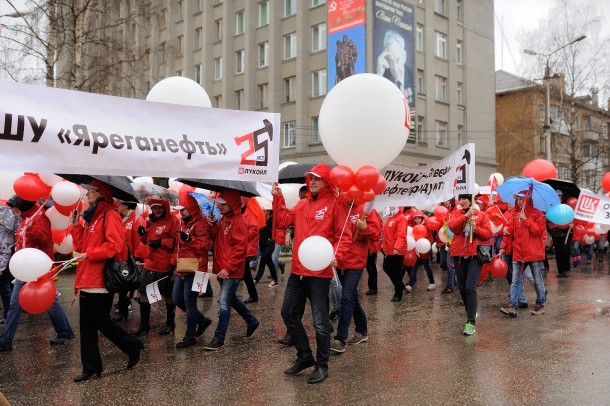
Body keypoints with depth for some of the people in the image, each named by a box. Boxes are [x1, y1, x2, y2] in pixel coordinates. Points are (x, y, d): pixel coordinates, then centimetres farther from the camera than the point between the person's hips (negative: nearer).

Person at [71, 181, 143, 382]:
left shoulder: (110, 215, -10)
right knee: (87, 324, 9)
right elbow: (82, 247, 18)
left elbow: (114, 245, -21)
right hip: (87, 279, 9)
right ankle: (91, 366, 18)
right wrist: (76, 226, 9)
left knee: (101, 321, -2)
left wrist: (88, 255, -18)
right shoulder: (91, 216, 18)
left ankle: (133, 347, 19)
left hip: (101, 280, -9)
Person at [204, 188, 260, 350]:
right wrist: (213, 226, -5)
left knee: (224, 302, -7)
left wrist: (228, 268, -21)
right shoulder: (223, 219, 13)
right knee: (231, 298, 19)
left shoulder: (239, 221, -14)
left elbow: (240, 248, -19)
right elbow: (217, 240, 12)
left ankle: (219, 338, 1)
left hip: (232, 271, -9)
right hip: (222, 268, 9)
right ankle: (252, 321, 37)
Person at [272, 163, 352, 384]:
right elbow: (284, 221, 13)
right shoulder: (302, 204, 15)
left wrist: (335, 256, -23)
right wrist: (278, 199, 6)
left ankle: (322, 365, 18)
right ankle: (305, 356, 29)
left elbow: (344, 236, -9)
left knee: (319, 321, 1)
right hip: (298, 270, 7)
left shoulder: (335, 204, -5)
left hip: (320, 271, -7)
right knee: (289, 313, 13)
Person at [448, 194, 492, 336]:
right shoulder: (455, 213, 8)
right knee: (462, 288, 12)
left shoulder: (481, 215, 3)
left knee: (470, 288, -13)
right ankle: (471, 313, 34)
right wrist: (466, 216, -19)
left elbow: (488, 234, -3)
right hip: (459, 255, 3)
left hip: (475, 255, -3)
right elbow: (452, 227, -11)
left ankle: (471, 322, -11)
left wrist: (475, 228, -17)